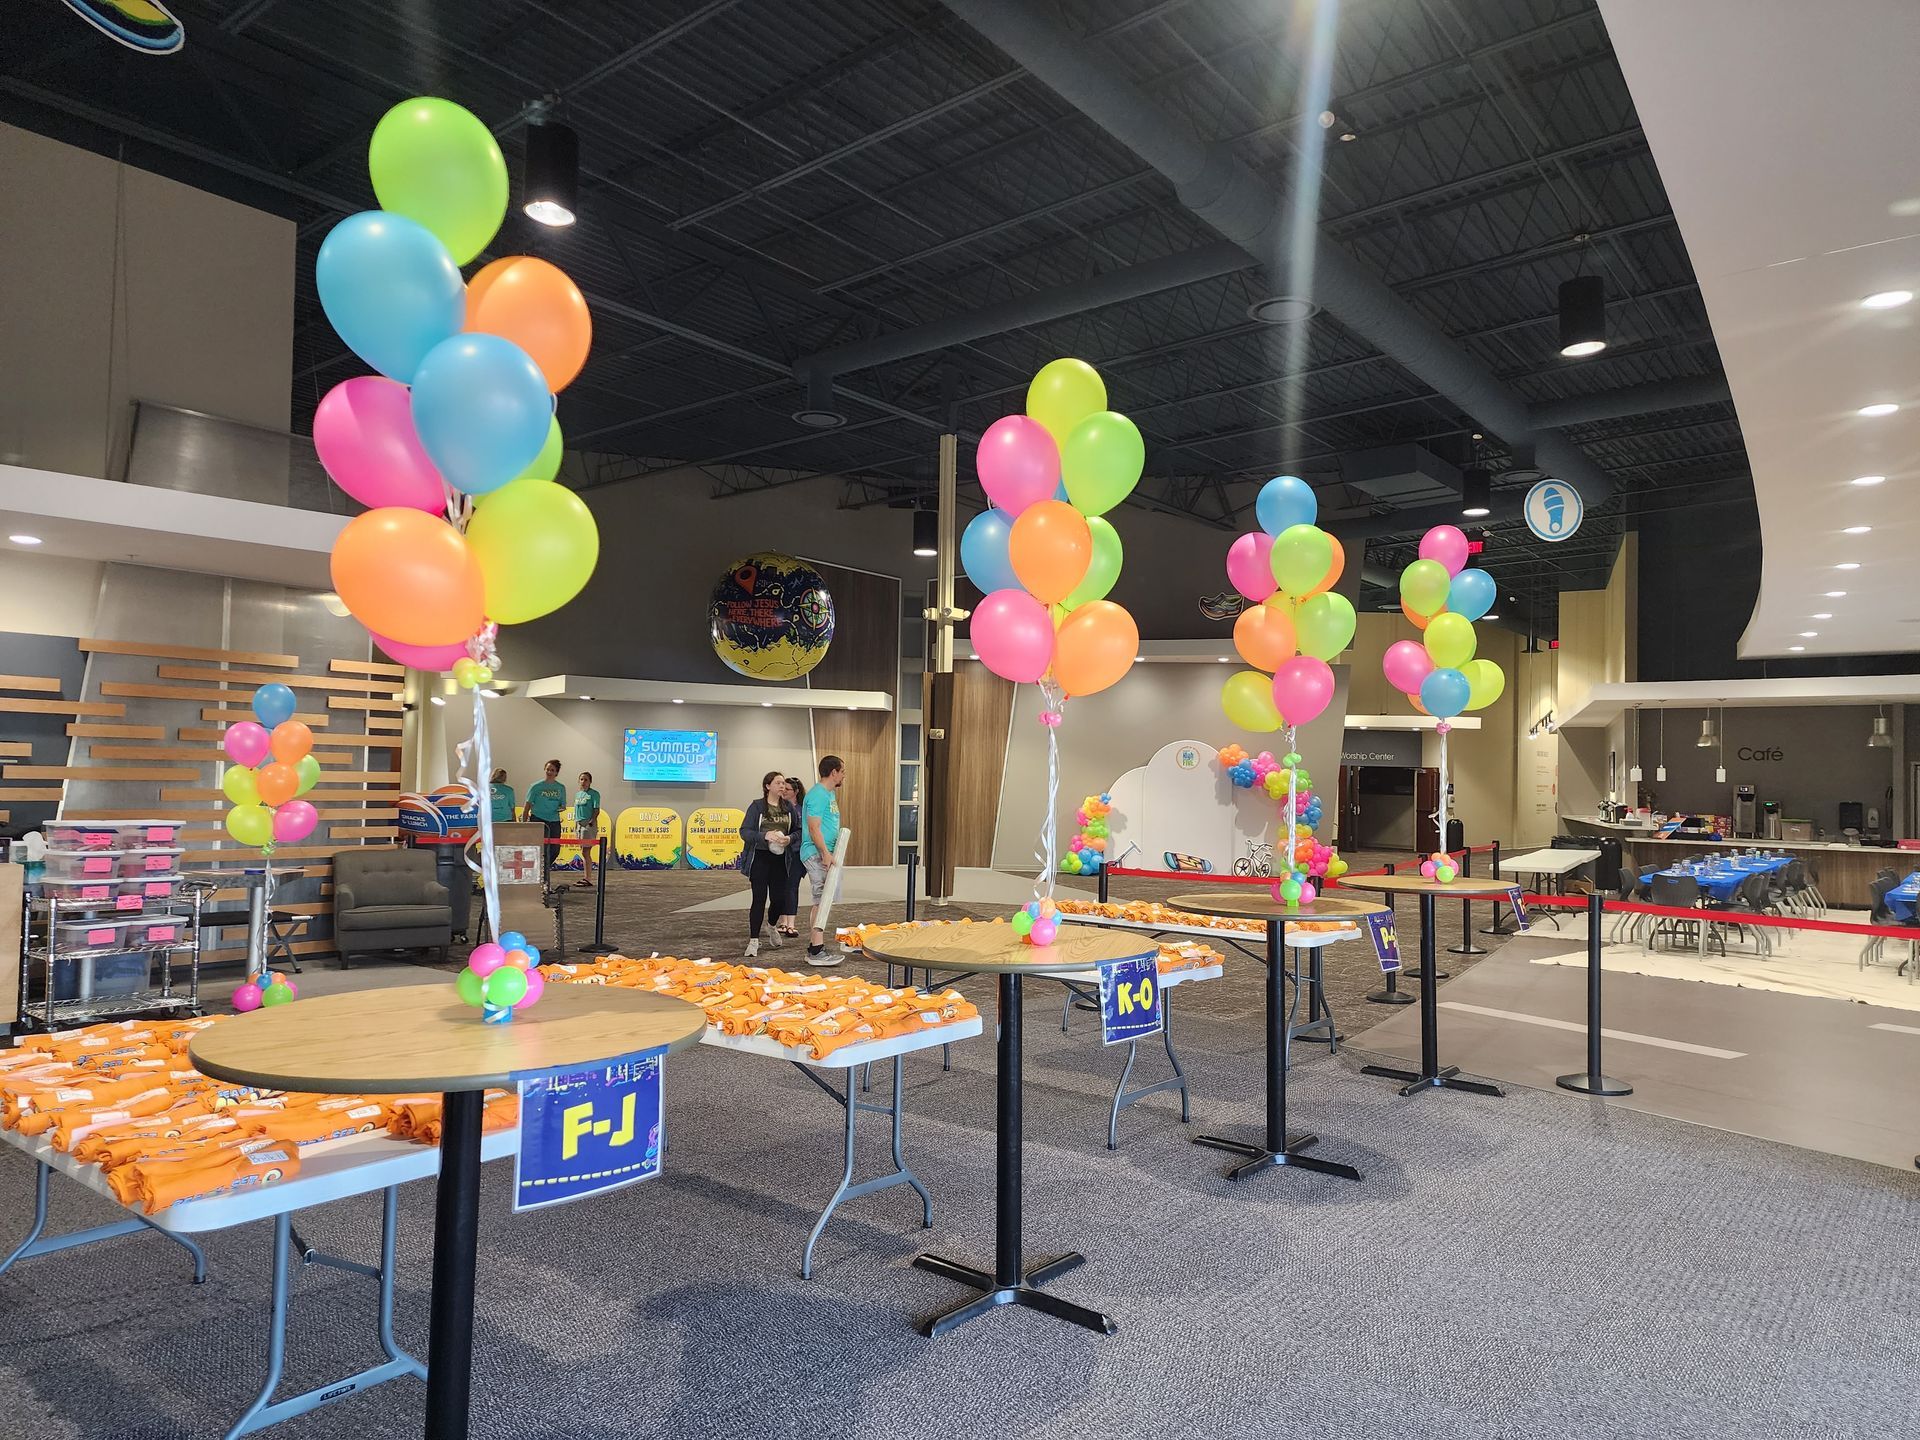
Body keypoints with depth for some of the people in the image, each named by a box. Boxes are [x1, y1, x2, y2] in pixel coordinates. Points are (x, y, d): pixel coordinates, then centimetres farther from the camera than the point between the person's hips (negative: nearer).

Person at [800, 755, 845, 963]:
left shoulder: (830, 794, 18)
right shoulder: (818, 794, -15)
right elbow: (814, 828, -20)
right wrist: (826, 853, -22)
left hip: (824, 854, 10)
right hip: (816, 854, -10)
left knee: (823, 901, 13)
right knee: (821, 901, -11)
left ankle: (815, 946, 19)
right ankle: (816, 952, -10)